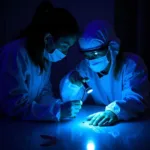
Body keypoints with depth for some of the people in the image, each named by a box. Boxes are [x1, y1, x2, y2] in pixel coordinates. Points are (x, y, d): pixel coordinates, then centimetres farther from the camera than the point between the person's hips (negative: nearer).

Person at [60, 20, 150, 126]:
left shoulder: (131, 64, -13)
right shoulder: (85, 66, 1)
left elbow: (137, 99, -27)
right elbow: (69, 100, 5)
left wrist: (114, 112, -45)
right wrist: (72, 84, -15)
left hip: (132, 122, -2)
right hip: (100, 123, 3)